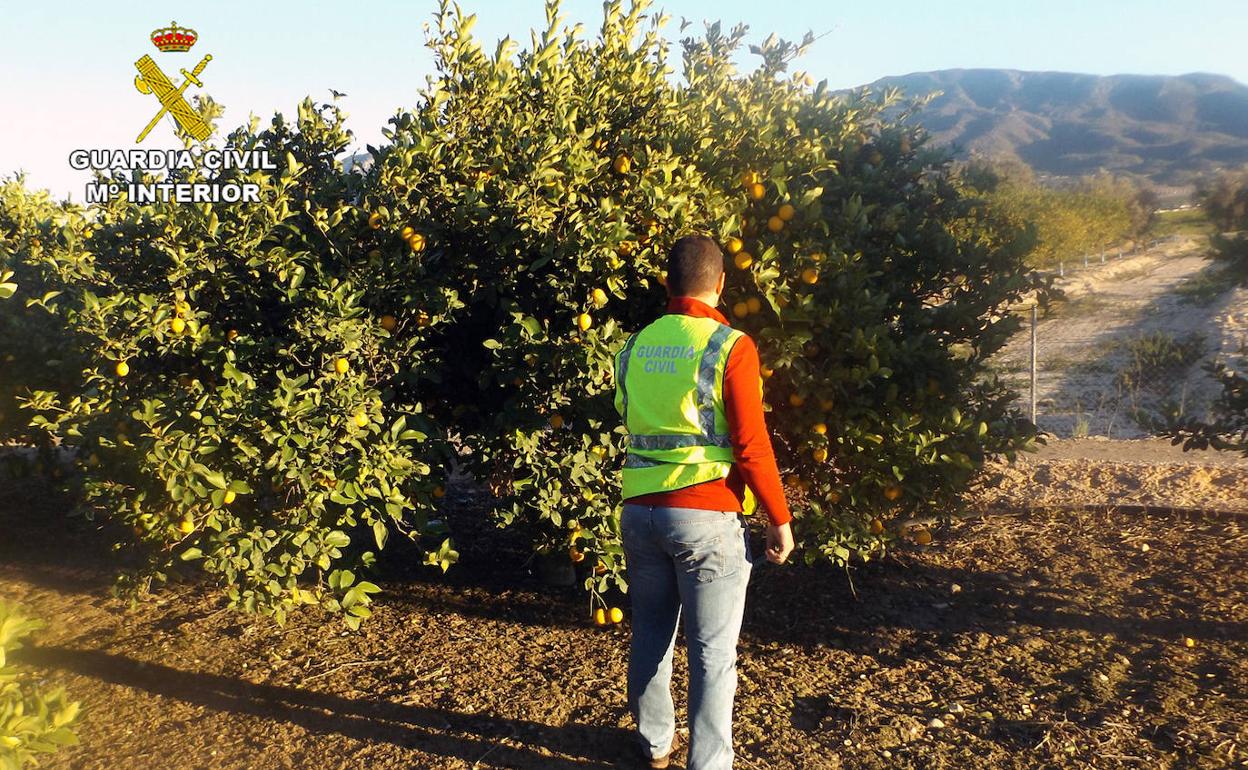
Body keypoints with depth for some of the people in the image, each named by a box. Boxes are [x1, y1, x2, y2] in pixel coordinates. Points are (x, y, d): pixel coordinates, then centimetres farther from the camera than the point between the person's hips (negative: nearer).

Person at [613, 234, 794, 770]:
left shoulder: (633, 348, 7)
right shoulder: (731, 346, -9)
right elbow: (751, 447, -11)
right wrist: (779, 519, -2)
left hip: (639, 510, 5)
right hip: (706, 515, -5)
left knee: (651, 635, 19)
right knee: (712, 652, 5)